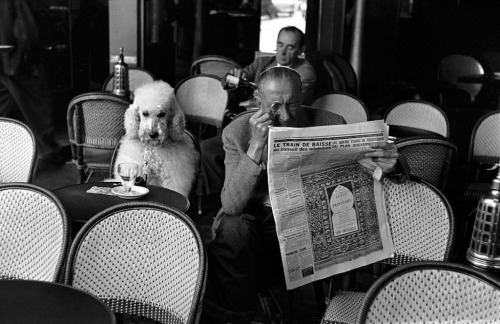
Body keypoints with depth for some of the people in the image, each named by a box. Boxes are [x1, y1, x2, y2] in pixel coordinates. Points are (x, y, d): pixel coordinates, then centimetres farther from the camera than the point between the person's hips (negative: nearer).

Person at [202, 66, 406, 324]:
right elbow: (232, 205, -14)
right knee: (233, 228, -32)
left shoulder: (331, 126, -3)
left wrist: (389, 167, -22)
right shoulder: (237, 132, -4)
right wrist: (256, 146, -25)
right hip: (256, 222, 0)